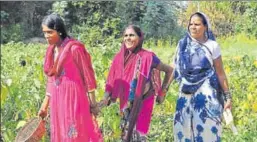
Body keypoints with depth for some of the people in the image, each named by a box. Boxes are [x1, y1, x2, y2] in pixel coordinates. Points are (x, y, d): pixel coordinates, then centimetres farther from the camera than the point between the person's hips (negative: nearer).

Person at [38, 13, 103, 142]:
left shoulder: (74, 48, -12)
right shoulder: (51, 50, 8)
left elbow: (87, 74, -8)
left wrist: (93, 103, -7)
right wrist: (45, 104, 16)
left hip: (73, 98, -7)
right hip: (57, 100, 7)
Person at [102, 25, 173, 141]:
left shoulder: (147, 57, -13)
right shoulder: (119, 57, -1)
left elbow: (169, 71, -3)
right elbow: (112, 80, 5)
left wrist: (162, 93, -1)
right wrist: (106, 96, -9)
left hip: (143, 102, -4)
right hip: (126, 103, 4)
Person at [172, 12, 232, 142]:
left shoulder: (212, 46, -3)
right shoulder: (182, 44, 5)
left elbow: (220, 73, -1)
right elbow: (175, 69, 9)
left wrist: (228, 97, -2)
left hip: (207, 94, -3)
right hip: (186, 95, 3)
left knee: (207, 129, -3)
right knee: (184, 130, 5)